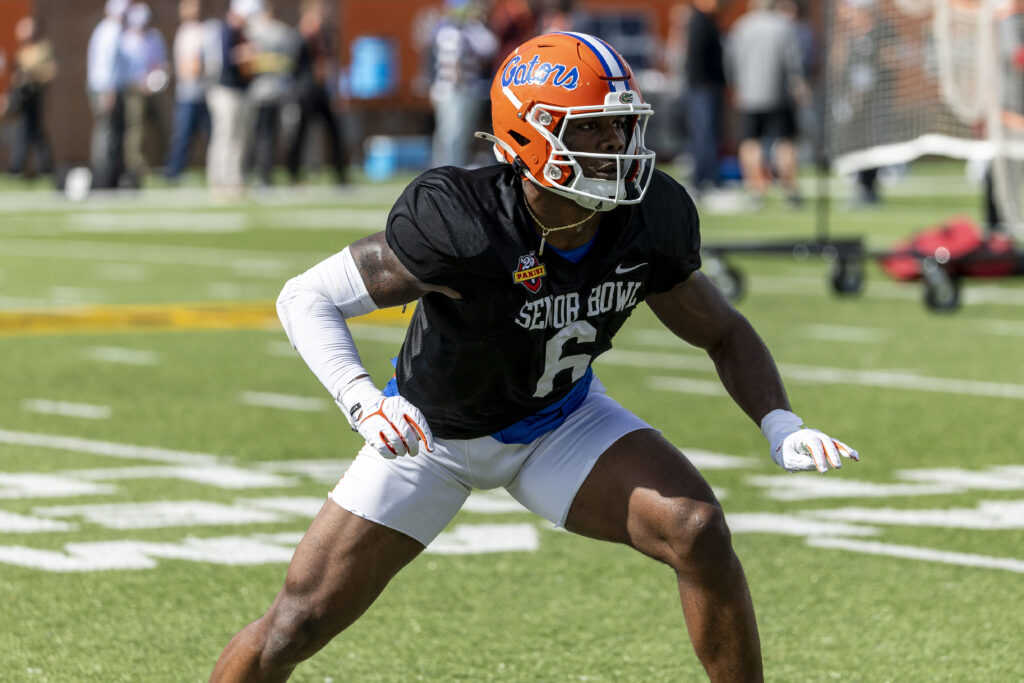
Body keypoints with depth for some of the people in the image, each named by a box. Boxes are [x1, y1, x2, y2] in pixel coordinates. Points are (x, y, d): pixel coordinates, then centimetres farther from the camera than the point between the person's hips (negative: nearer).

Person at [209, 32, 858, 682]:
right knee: (298, 625, -5)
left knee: (699, 531, -21)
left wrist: (782, 427, -20)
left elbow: (723, 333, -3)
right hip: (435, 432, -3)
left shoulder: (647, 220, -20)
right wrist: (366, 404, -42)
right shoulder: (464, 226, -35)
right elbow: (307, 298, -26)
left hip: (562, 421, 3)